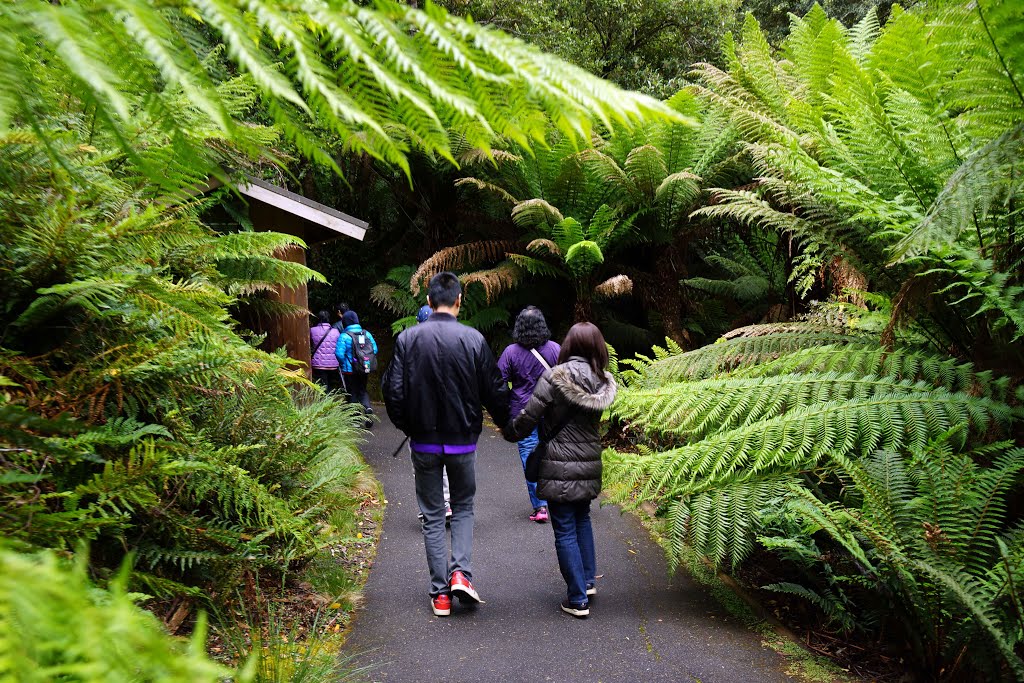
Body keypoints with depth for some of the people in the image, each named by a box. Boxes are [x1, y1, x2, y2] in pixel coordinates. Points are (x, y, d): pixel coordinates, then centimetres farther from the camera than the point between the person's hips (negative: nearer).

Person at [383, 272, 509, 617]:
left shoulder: (408, 338, -7)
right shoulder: (473, 339, -10)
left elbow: (393, 391, -6)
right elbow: (495, 391, -5)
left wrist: (406, 426, 12)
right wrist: (507, 424, 13)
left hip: (423, 443, 1)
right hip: (462, 441, -1)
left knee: (432, 515, 12)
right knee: (463, 507, 20)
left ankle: (440, 593, 14)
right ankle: (461, 572, 3)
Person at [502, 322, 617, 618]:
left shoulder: (555, 377, -15)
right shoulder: (601, 382, 0)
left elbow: (529, 415, -12)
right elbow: (593, 420, 6)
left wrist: (511, 431, 8)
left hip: (560, 466, -5)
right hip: (589, 464, 5)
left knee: (565, 531, 4)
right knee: (582, 519, 25)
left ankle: (577, 599, 9)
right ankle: (588, 580, 32)